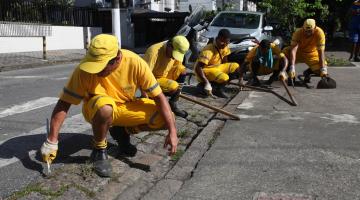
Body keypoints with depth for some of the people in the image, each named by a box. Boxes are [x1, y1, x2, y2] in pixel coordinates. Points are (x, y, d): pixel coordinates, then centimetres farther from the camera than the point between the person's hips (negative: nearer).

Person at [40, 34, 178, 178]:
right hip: (96, 110, -2)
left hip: (127, 107, 3)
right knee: (104, 108, -40)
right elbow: (63, 104, -22)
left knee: (166, 118, -17)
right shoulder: (84, 70, -27)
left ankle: (121, 131, 6)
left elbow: (159, 96, -20)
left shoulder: (135, 63, -25)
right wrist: (51, 141, -26)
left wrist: (172, 131, -24)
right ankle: (99, 150, -10)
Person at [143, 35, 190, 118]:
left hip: (165, 76, 7)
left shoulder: (178, 52, -8)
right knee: (174, 86, -30)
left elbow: (177, 70, 2)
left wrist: (178, 90, -9)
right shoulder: (154, 51, -28)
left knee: (182, 70, -16)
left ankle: (173, 103, -9)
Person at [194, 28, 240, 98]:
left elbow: (224, 62, 12)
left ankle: (219, 88, -4)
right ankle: (203, 86, -10)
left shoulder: (224, 47, -5)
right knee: (224, 78, -32)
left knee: (236, 67, -7)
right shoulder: (209, 50, -28)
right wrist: (206, 83, -38)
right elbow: (198, 68, -34)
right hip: (205, 70, -8)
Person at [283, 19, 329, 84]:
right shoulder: (298, 32, -28)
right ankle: (291, 75, -9)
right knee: (285, 52, -31)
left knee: (322, 71, -21)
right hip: (299, 52, -1)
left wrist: (323, 69, -34)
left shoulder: (319, 33, -26)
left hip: (312, 54, 1)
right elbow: (293, 49, -37)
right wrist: (292, 68, -48)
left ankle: (307, 72, 14)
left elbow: (321, 51, -26)